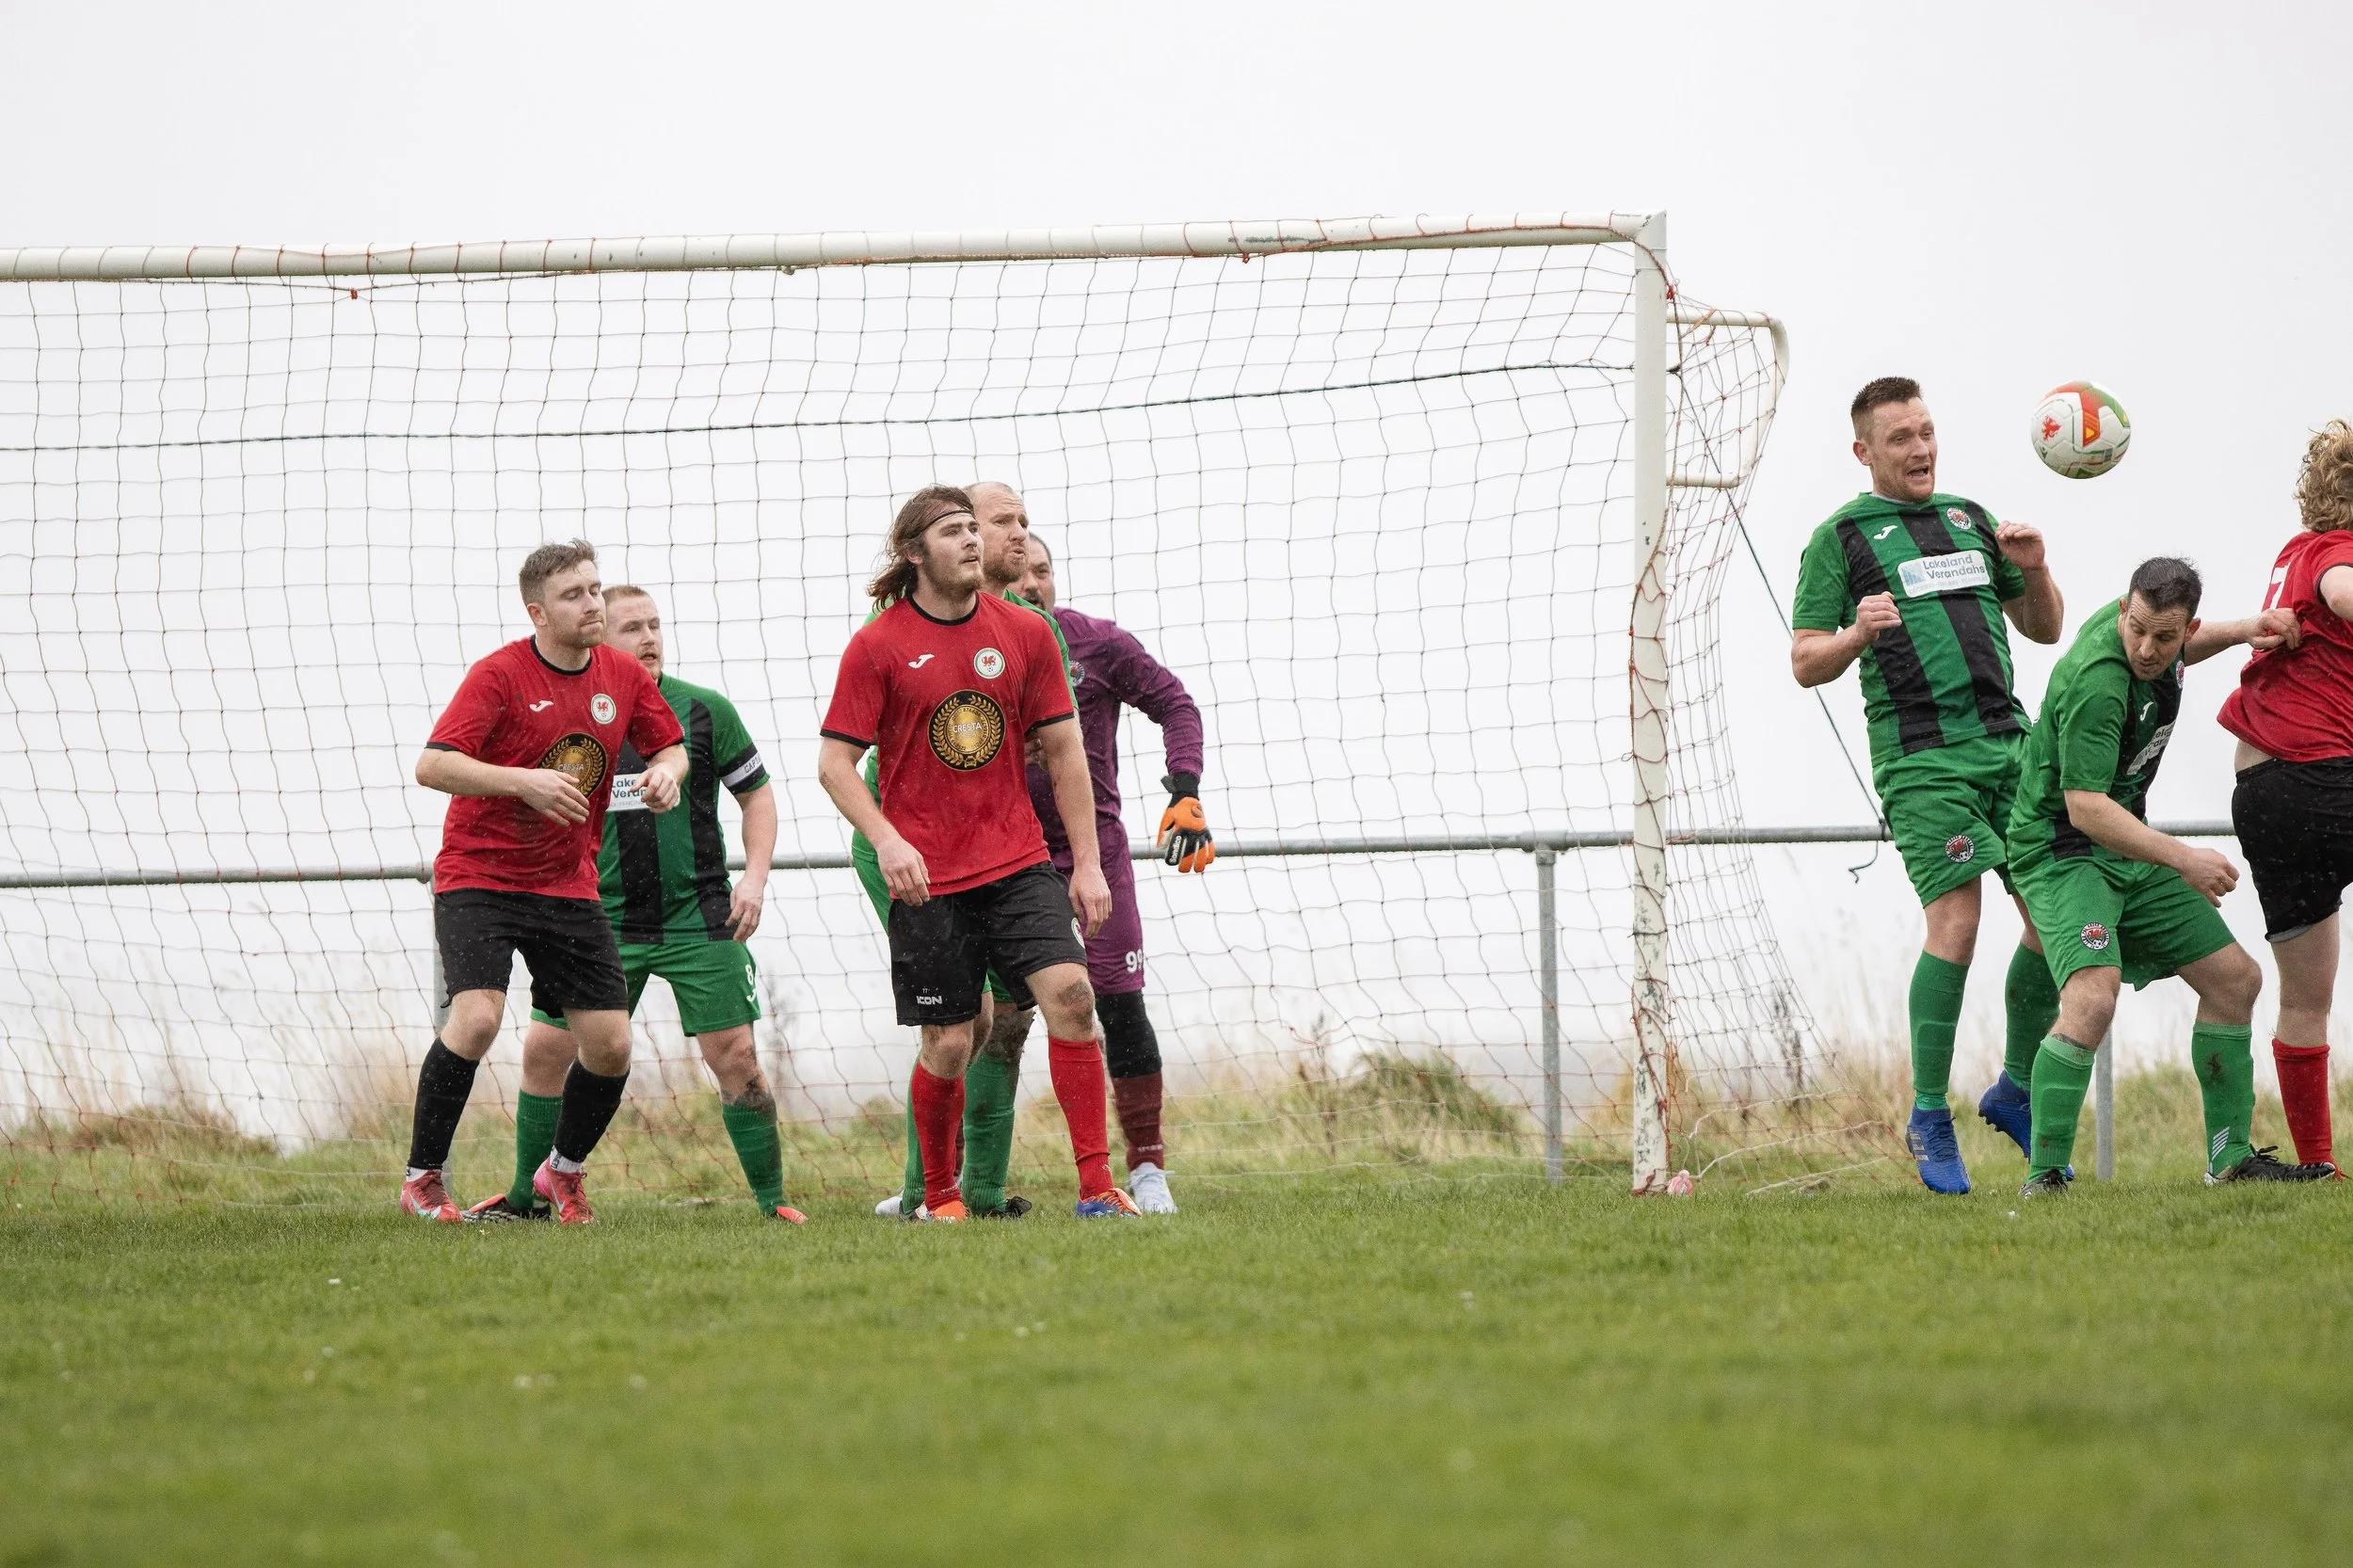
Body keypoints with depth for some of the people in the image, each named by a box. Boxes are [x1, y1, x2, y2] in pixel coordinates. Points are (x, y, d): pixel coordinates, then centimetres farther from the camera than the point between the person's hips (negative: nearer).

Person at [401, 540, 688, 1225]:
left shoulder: (624, 676, 3)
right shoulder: (499, 674, -14)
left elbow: (670, 746, 18)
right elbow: (432, 765, -21)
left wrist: (666, 771, -6)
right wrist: (523, 782, -33)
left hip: (568, 884, 5)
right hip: (478, 877, -5)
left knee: (611, 1045, -2)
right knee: (477, 1016, -24)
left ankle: (563, 1171, 24)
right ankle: (423, 1176, -8)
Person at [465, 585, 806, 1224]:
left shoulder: (704, 711, -2)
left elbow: (756, 793, 6)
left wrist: (755, 877, -6)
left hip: (697, 917, -2)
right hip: (602, 917, 2)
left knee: (735, 1057, -8)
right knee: (544, 1050, -1)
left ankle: (773, 1202, 2)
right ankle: (525, 1196, 15)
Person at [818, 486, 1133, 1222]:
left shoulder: (1025, 633, 5)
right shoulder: (877, 647, -4)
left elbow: (1063, 750, 10)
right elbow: (834, 761, -3)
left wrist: (1087, 862, 6)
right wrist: (887, 841, -19)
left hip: (1019, 861, 2)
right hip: (927, 877, -2)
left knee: (1070, 994, -16)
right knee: (949, 1043, -1)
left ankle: (1096, 1184, -12)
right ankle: (939, 1196, 21)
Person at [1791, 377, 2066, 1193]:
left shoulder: (1970, 519, 20)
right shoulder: (1840, 539, 5)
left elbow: (2045, 629, 24)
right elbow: (1804, 664, 2)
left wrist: (2033, 572, 4)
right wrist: (1857, 634, -18)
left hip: (2008, 740, 5)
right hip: (1921, 757, -5)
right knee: (1955, 919, -15)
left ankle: (2015, 1090, 17)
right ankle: (1929, 1118, -4)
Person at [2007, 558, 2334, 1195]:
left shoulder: (2167, 643, -2)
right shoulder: (2097, 683, -30)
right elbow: (2085, 807, -30)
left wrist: (2238, 633, 10)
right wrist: (2183, 859, -29)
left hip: (2126, 848, 9)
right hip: (2060, 850, -9)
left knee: (2235, 978, 11)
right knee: (2092, 998, -30)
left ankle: (2230, 1157, 22)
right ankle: (2044, 1177, -25)